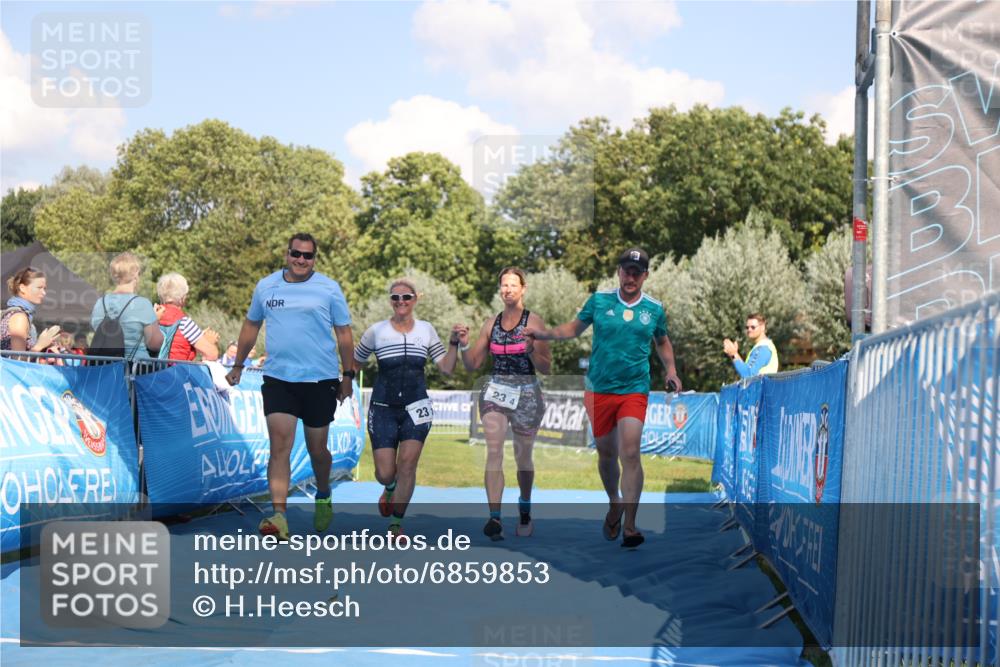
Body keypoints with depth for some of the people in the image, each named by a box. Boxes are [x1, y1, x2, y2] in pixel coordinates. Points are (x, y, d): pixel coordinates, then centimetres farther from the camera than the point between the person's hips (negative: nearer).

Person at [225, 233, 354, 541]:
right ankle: (279, 516, -14)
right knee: (279, 446, -11)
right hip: (278, 379, 1)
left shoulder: (329, 289, 0)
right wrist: (237, 366, 21)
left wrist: (348, 376, 5)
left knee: (317, 449, 9)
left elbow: (343, 333, 6)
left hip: (320, 380, -1)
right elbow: (251, 325, 19)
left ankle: (323, 497, 38)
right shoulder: (265, 286, 7)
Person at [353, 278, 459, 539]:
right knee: (385, 474, -4)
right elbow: (355, 364, 10)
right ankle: (390, 488, 36)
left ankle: (396, 524, 4)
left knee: (407, 464, -12)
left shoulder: (426, 330, 4)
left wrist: (454, 344, -10)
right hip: (383, 408, -1)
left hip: (416, 407, 1)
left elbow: (447, 368, 3)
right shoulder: (376, 331, -2)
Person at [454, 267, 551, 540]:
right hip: (495, 391, 2)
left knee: (523, 457, 11)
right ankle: (495, 518, -23)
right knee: (493, 451, -15)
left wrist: (531, 350, -23)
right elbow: (472, 364, 11)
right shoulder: (491, 323, 9)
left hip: (526, 394, -2)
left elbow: (546, 368, -5)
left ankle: (525, 512, 34)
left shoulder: (534, 321, -3)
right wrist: (464, 344, -7)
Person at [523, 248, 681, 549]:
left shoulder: (654, 308, 5)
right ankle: (614, 503, 38)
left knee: (630, 452, -16)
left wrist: (670, 370, 7)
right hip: (599, 389, 1)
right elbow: (574, 328, 12)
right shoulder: (599, 300, 1)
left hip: (634, 391, -1)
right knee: (606, 454, 10)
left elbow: (662, 341, 21)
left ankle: (629, 525, -13)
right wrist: (542, 333, -3)